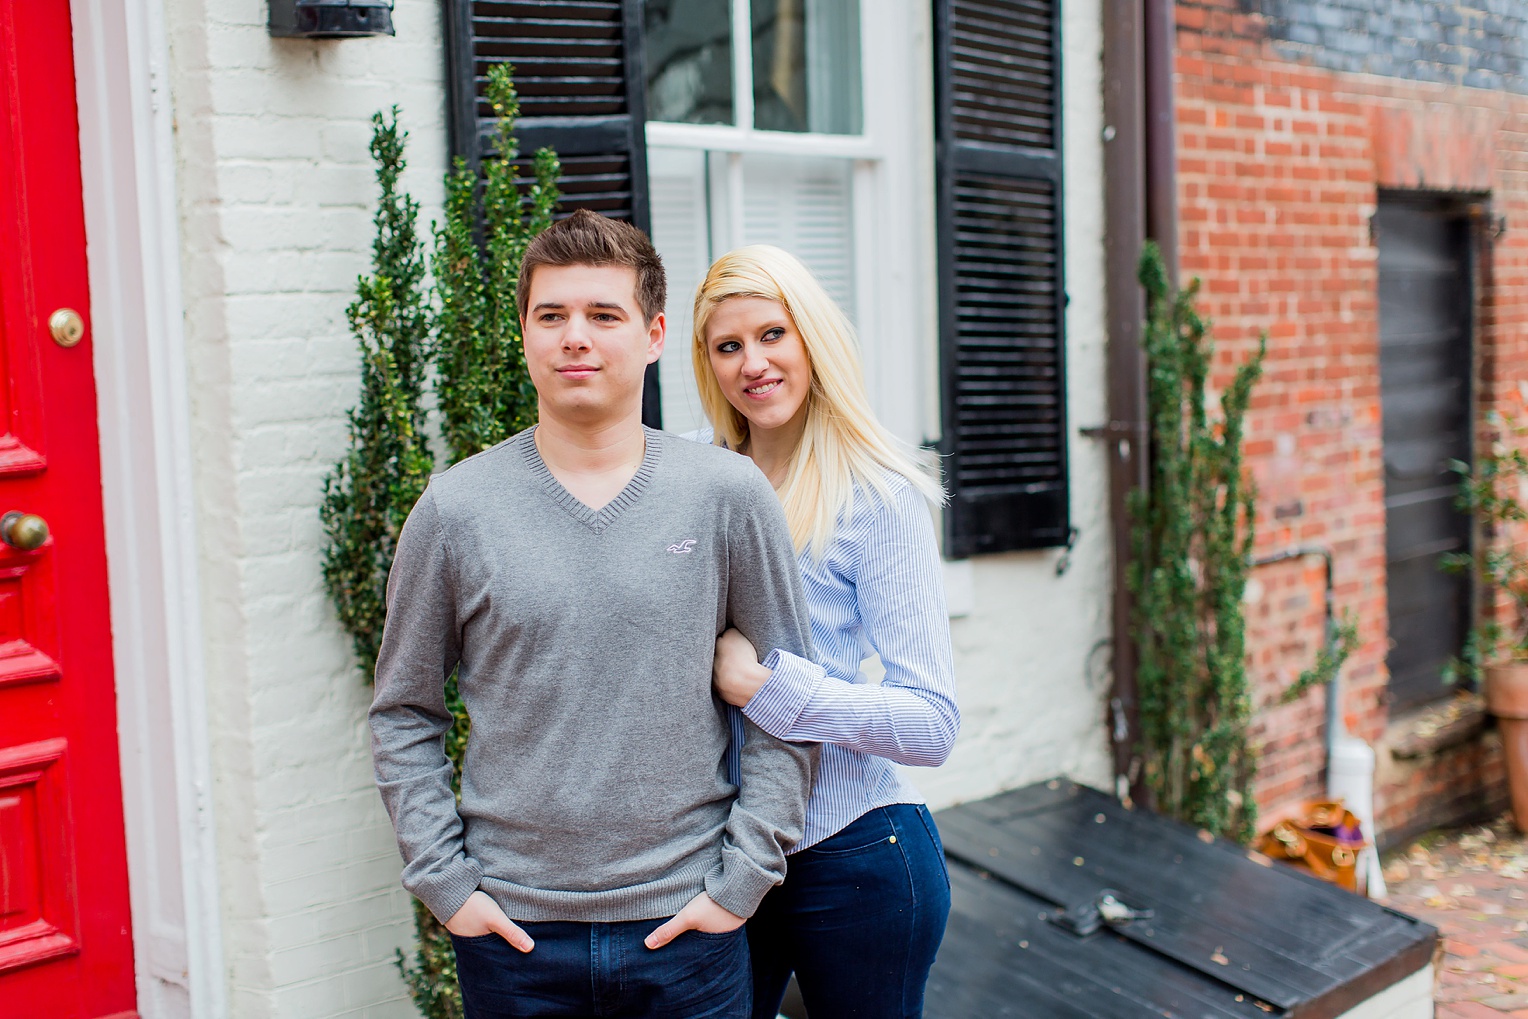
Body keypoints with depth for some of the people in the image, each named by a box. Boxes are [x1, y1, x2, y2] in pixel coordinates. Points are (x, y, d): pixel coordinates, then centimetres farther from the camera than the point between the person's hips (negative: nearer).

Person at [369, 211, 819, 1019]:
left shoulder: (729, 497, -5)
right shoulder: (455, 510, -3)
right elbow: (403, 715, 4)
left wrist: (743, 878, -3)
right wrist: (445, 883, -2)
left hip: (686, 923, 0)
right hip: (512, 928, 1)